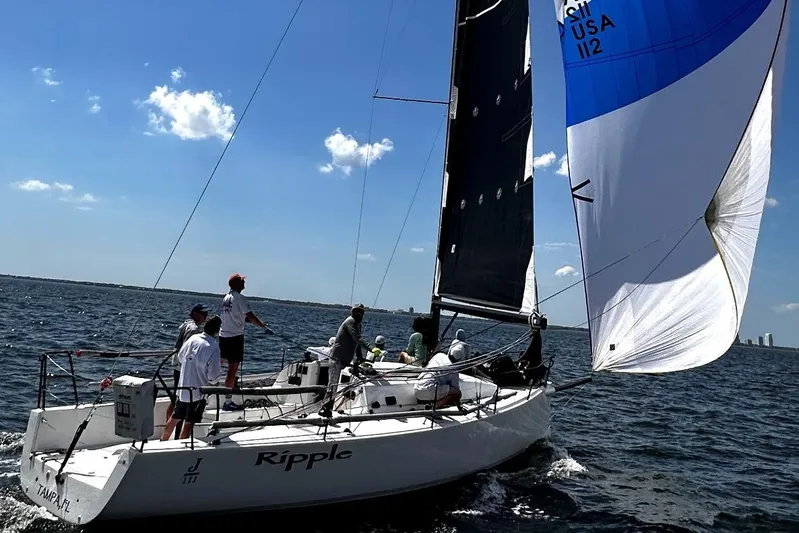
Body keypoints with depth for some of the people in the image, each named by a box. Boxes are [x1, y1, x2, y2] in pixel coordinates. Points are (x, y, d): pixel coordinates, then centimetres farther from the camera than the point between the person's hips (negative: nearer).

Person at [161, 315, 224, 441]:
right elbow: (213, 376, -18)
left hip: (182, 387, 7)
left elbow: (180, 356, 14)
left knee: (175, 418, 24)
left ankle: (163, 440, 38)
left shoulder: (193, 338, -2)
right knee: (189, 423, 3)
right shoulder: (213, 348, -21)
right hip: (197, 391, -7)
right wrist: (220, 366, 0)